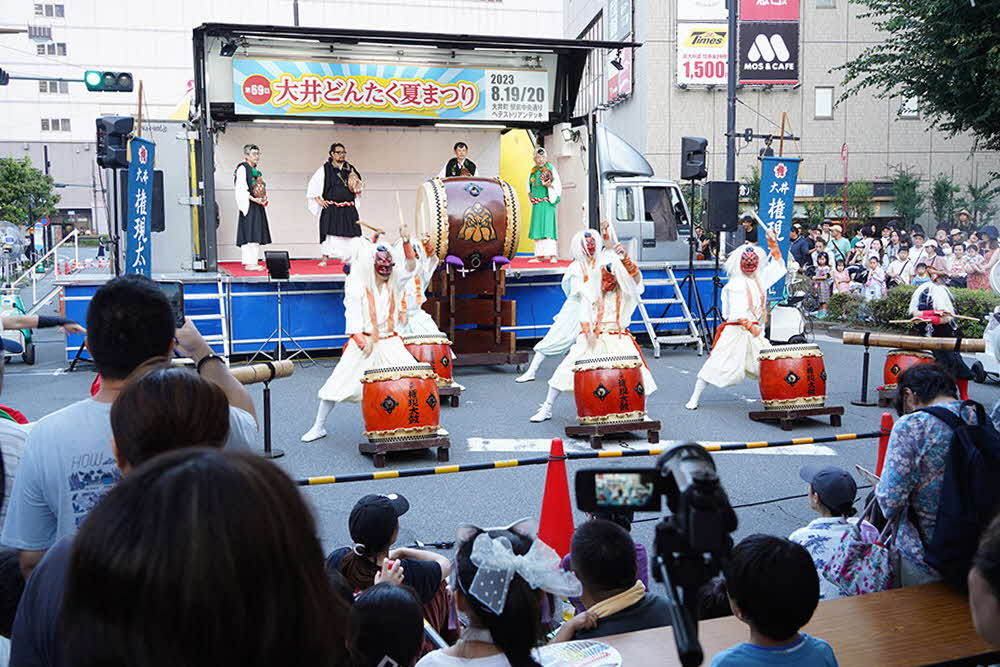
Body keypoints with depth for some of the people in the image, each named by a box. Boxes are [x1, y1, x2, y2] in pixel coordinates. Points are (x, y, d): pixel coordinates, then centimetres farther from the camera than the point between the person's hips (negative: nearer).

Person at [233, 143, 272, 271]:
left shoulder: (255, 170, 20)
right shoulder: (242, 168, -6)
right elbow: (240, 189, -15)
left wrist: (263, 198, 9)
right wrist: (253, 199, -22)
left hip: (258, 207, 9)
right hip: (249, 207, -9)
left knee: (256, 236, 8)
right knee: (249, 235, -12)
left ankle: (253, 262, 11)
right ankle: (249, 263, -13)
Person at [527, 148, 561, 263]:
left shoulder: (551, 169, -1)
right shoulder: (533, 170, 14)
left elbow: (558, 185, -4)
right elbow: (529, 184, 28)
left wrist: (550, 185, -22)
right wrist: (530, 193, 10)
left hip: (547, 203, -6)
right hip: (536, 205, 6)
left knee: (548, 227, -14)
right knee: (538, 229, 6)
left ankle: (553, 255, -18)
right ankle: (540, 256, 10)